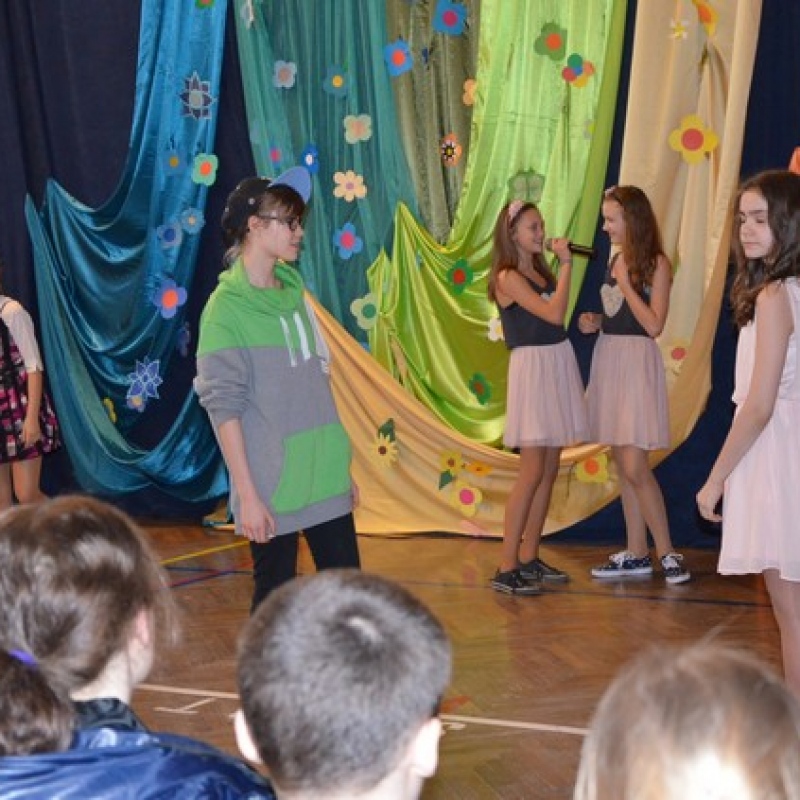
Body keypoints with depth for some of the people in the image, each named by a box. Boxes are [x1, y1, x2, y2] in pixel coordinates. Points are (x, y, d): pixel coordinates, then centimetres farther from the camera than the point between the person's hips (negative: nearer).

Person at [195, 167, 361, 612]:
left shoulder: (293, 287, 10)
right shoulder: (227, 307, -9)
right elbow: (224, 407, -12)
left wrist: (342, 465, 15)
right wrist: (247, 494, -15)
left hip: (326, 479, 6)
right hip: (272, 490, -6)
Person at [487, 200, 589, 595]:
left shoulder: (539, 272, 14)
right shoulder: (508, 277, -11)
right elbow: (554, 314, -20)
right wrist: (566, 264, -14)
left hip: (558, 364, 8)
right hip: (533, 367, -8)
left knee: (549, 470, 9)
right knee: (532, 472, -10)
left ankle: (529, 558, 17)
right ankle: (506, 568, -6)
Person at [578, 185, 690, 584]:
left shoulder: (656, 264, -9)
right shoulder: (615, 259, 11)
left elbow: (653, 325, -16)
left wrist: (624, 281, -15)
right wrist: (595, 321, 2)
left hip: (637, 363, -8)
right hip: (608, 358, 8)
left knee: (635, 467, -10)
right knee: (622, 463, 9)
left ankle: (667, 553, 0)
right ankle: (636, 553, 16)